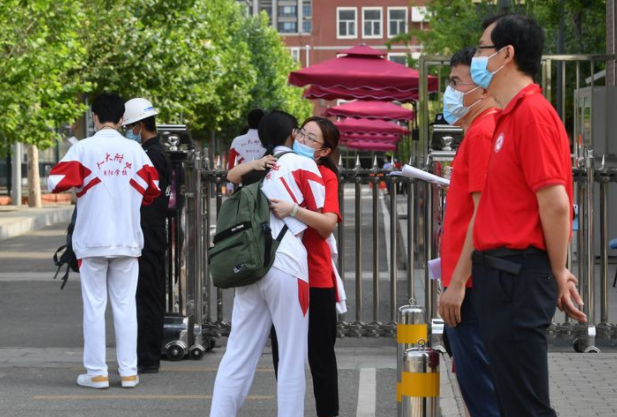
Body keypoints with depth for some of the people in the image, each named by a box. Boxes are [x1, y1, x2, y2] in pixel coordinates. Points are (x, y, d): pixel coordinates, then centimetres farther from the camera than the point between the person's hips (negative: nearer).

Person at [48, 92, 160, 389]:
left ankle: (97, 373, 6)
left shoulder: (84, 148, -7)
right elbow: (152, 189, 7)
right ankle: (128, 372, 7)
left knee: (94, 305, 5)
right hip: (127, 239, 2)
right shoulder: (135, 150, 2)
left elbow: (56, 182, -12)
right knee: (125, 305, 7)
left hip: (92, 239, -2)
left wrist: (78, 185, 9)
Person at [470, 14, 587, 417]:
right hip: (500, 274, 10)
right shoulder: (511, 115, 16)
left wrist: (559, 274, -10)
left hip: (518, 277, -10)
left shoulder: (532, 112, -14)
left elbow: (555, 203, -18)